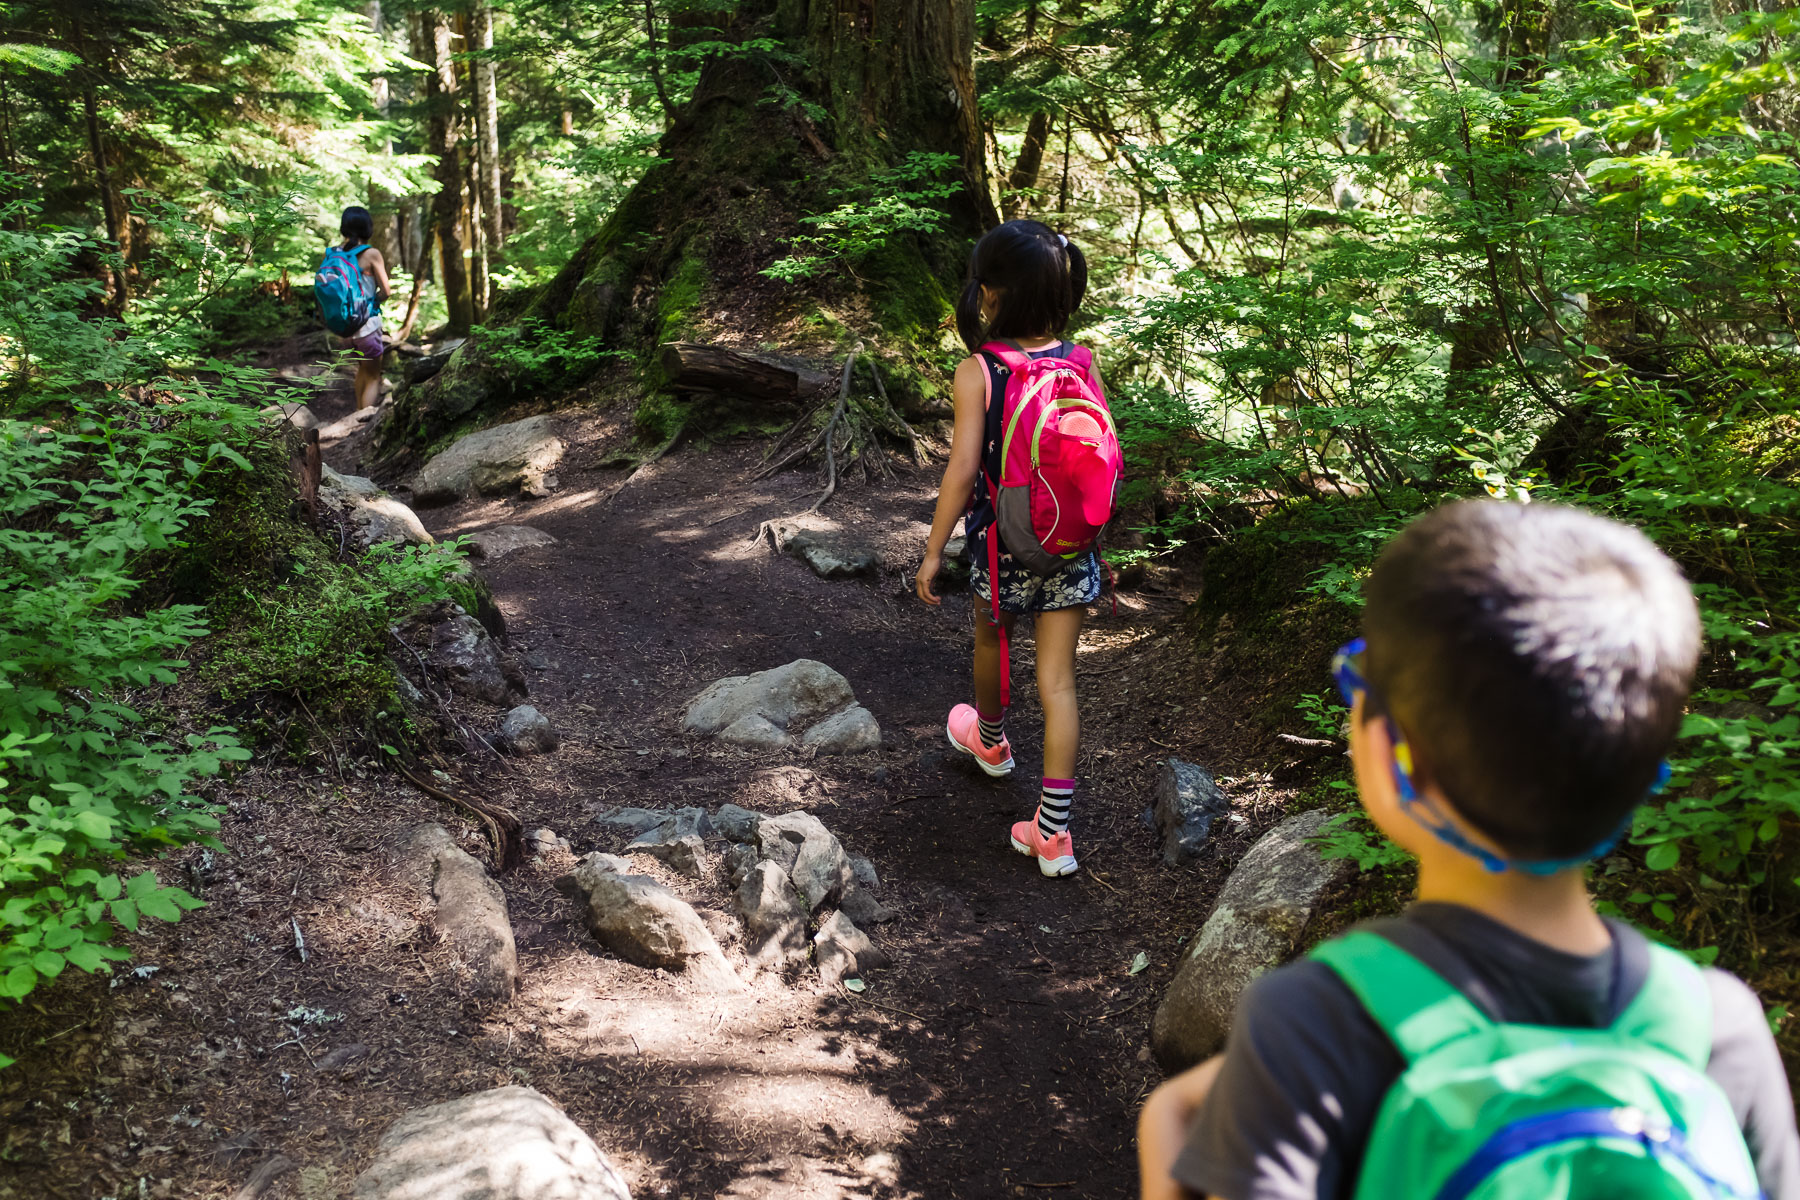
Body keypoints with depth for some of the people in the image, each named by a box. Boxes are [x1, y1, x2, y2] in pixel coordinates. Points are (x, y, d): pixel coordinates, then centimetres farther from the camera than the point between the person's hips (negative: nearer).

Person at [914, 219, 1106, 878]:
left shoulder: (977, 373, -16)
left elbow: (963, 468, -19)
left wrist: (933, 551, -10)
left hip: (1002, 544, -2)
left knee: (990, 641, 27)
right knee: (1057, 680, 4)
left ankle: (989, 740, 55)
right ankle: (1053, 832, 4)